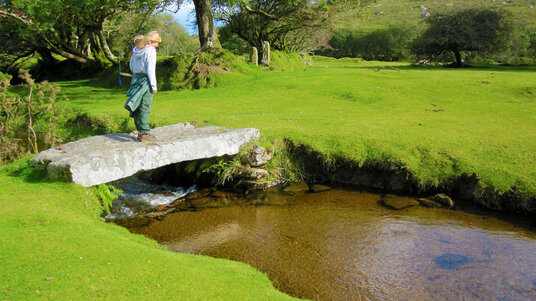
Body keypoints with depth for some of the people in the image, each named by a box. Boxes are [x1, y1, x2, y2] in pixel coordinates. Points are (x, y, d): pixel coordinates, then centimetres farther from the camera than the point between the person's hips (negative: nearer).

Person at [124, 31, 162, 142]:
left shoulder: (136, 49, 12)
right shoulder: (150, 50, -11)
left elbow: (131, 66, 16)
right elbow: (150, 70, -15)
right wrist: (154, 86, -12)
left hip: (136, 79, 7)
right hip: (146, 80, -7)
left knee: (137, 107, 10)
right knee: (145, 108, -5)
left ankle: (140, 131, 18)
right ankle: (144, 133, -2)